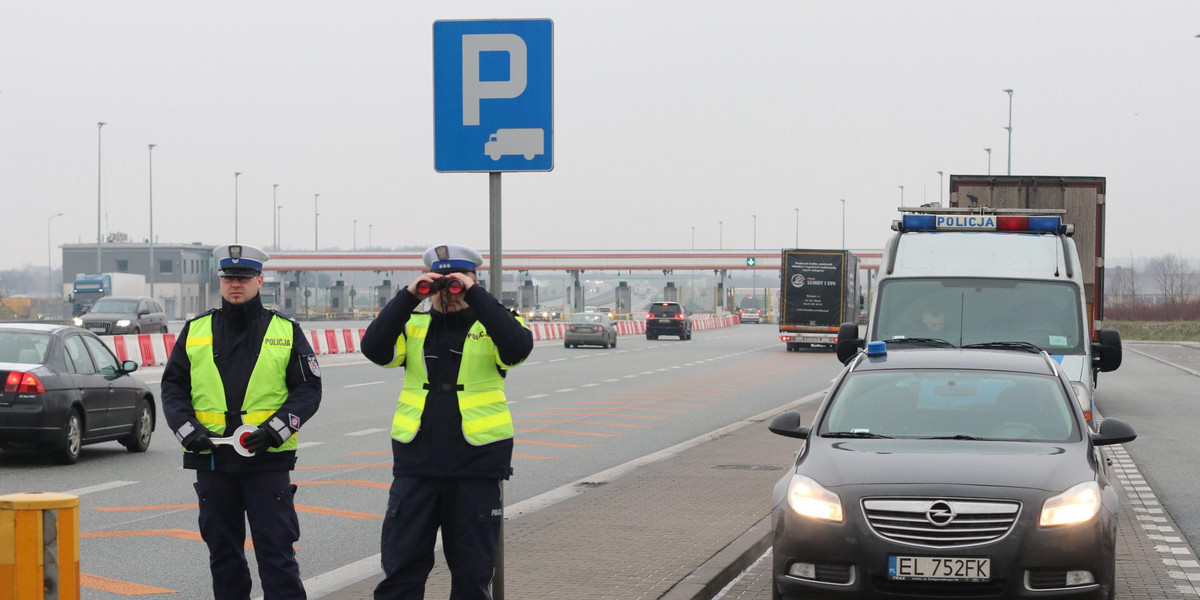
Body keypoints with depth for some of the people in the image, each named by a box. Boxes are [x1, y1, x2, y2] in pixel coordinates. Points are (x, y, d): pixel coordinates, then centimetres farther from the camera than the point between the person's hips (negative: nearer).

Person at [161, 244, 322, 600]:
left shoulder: (286, 331, 4)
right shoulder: (196, 330, 10)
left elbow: (308, 389, 1)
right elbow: (173, 386, 11)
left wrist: (275, 430, -13)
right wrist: (187, 429, -7)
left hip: (268, 460, -3)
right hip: (212, 460, 3)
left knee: (276, 551, -5)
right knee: (222, 551, 10)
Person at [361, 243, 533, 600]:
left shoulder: (491, 323, 3)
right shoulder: (413, 326, 9)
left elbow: (518, 347, -19)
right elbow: (374, 349, -9)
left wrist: (475, 295, -20)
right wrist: (408, 297, -13)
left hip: (477, 463, -2)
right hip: (416, 463, 2)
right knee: (401, 568, 3)